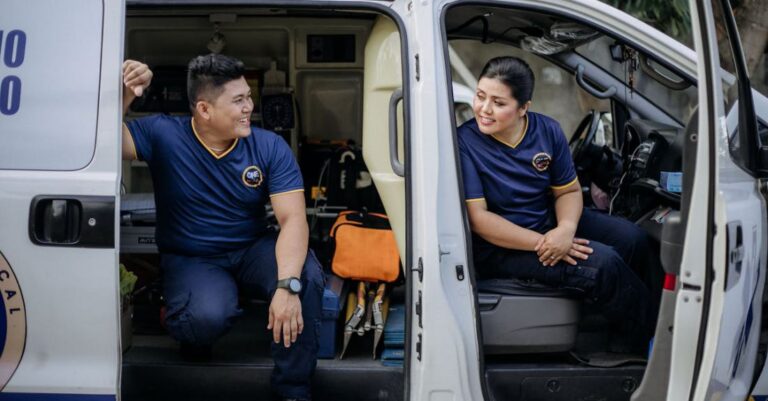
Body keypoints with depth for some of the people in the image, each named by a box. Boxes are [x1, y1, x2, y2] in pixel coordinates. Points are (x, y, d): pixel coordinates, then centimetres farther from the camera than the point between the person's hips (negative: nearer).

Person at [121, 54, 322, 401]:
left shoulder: (271, 147, -11)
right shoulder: (163, 135, -13)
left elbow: (293, 219, -19)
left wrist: (287, 286, -34)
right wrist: (124, 96, -45)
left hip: (252, 251, 2)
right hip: (190, 259, -2)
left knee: (307, 276, -30)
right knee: (210, 316, -35)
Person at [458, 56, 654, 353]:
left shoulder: (547, 131, -4)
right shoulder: (465, 143, -20)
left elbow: (568, 191, 3)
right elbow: (478, 218, -22)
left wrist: (566, 229, -20)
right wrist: (541, 243, -28)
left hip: (547, 221, 7)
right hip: (500, 246, -7)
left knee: (631, 238, -6)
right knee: (602, 263, -22)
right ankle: (644, 339, 5)